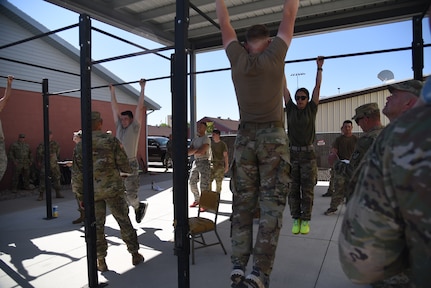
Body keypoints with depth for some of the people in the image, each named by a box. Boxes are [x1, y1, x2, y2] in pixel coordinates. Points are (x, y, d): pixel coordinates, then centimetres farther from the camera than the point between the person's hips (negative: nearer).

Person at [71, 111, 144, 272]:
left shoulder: (80, 146, 0)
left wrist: (79, 193, 10)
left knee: (97, 226, 11)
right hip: (113, 189, -2)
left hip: (92, 192, 2)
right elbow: (124, 166, -8)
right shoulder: (111, 141, -8)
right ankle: (135, 255, 18)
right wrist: (129, 170, 15)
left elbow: (76, 173, 1)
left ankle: (101, 262, 19)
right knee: (124, 222, 9)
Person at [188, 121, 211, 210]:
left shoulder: (206, 139, -9)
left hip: (204, 163, -8)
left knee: (204, 185, -6)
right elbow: (188, 152, 4)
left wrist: (193, 151, -2)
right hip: (195, 162, 8)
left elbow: (201, 152, -21)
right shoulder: (195, 139, 13)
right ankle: (197, 200, 30)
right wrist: (197, 150, -12)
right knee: (192, 182, 14)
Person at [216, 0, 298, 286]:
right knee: (272, 205, -4)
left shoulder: (237, 59, 7)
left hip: (245, 138, 3)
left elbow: (225, 24, 21)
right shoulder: (274, 55, 2)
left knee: (242, 204, 6)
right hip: (273, 137, -2)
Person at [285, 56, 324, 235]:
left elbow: (318, 86, 6)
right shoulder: (291, 109, 9)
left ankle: (306, 220, 12)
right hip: (293, 154, 2)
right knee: (293, 190, 5)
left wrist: (319, 67, 8)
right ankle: (296, 220, 15)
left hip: (308, 154, -1)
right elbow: (284, 87, 11)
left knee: (307, 190, 3)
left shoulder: (311, 109, 7)